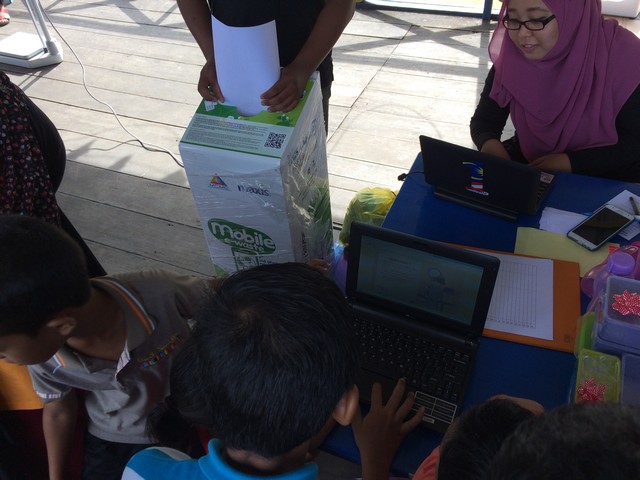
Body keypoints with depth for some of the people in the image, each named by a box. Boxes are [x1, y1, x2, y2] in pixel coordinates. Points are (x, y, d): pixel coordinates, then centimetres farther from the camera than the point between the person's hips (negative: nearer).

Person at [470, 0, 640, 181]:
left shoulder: (622, 56, -20)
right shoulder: (511, 57, -10)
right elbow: (483, 121, -1)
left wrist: (571, 162, -25)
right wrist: (490, 144, -23)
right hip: (530, 166, 2)